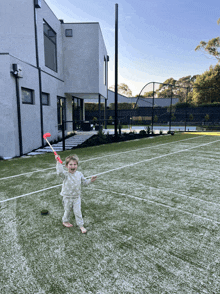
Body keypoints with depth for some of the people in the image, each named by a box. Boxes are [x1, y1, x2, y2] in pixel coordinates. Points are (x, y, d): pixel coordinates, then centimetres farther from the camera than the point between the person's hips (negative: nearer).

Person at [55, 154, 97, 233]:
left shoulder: (79, 174, -3)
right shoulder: (65, 174, -18)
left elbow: (84, 182, 9)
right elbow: (60, 172, -41)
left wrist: (90, 180, -8)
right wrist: (58, 162, -46)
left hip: (77, 196, 2)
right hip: (67, 197, -2)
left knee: (78, 211, 3)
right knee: (67, 210, 18)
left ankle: (81, 225, 18)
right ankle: (65, 221, 45)